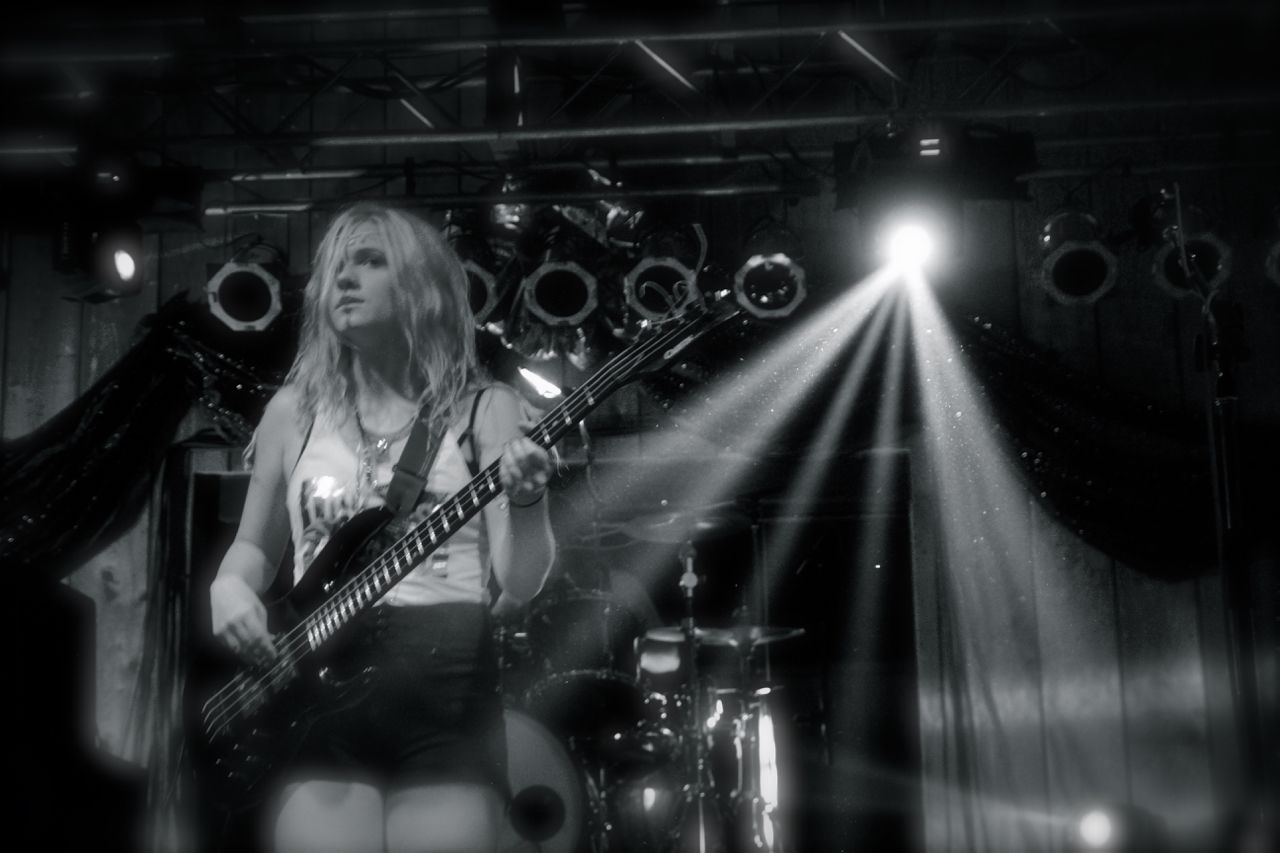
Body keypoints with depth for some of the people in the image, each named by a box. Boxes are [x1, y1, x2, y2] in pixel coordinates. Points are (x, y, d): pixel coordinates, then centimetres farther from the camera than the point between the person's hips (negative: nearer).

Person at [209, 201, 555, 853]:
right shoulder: (295, 409, 12)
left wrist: (526, 500, -22)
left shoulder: (485, 412, 4)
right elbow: (254, 546, 23)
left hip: (447, 688, -1)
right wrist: (228, 588, 1)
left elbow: (519, 586, -3)